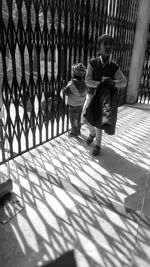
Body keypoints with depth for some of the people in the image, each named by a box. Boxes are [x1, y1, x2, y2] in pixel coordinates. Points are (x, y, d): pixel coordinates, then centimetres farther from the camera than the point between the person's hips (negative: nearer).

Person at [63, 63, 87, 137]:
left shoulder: (72, 83, -28)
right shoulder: (84, 83, -8)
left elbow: (66, 92, -20)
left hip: (74, 105, -6)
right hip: (81, 104, 6)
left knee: (73, 120, 11)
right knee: (78, 118, 23)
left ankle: (74, 133, 25)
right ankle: (78, 130, 39)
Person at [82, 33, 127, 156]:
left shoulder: (114, 66, -10)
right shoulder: (92, 63, -12)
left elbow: (124, 82, -7)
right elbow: (88, 81, -17)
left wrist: (112, 82, -28)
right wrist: (102, 84, -31)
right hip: (92, 95, 1)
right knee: (85, 118, 2)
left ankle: (97, 144, 24)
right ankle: (92, 132, 36)